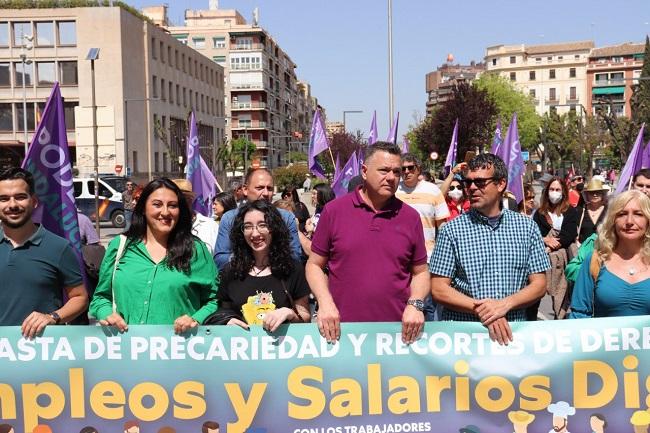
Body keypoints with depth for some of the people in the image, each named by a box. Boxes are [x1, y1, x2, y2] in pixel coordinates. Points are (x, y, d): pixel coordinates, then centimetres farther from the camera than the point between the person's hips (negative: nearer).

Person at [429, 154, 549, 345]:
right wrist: (480, 309, -13)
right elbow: (438, 289, -1)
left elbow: (539, 283, 6)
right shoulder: (452, 230, 1)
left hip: (513, 331, 1)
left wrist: (505, 304, -10)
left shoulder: (527, 227, 7)